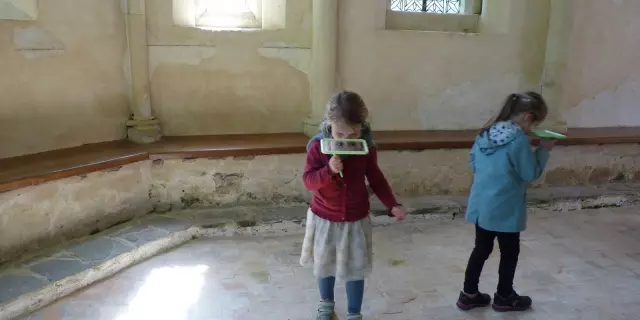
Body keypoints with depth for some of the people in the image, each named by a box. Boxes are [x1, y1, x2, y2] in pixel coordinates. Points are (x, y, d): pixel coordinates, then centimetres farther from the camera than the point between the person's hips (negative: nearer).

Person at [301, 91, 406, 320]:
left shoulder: (367, 147, -11)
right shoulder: (318, 146, -17)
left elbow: (376, 179, 1)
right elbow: (308, 181, -16)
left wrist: (392, 205, -9)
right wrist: (329, 170, -35)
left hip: (356, 219, 0)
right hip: (324, 218, 0)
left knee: (356, 269, 9)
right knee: (324, 265, 19)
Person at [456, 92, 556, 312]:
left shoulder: (486, 133, 3)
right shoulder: (519, 139, -19)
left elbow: (473, 164, 12)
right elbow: (531, 173, -12)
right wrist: (544, 150, 0)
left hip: (481, 205, 7)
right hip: (505, 209, -7)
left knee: (481, 249, 18)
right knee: (509, 253, 14)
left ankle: (469, 295, 26)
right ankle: (504, 297, 29)